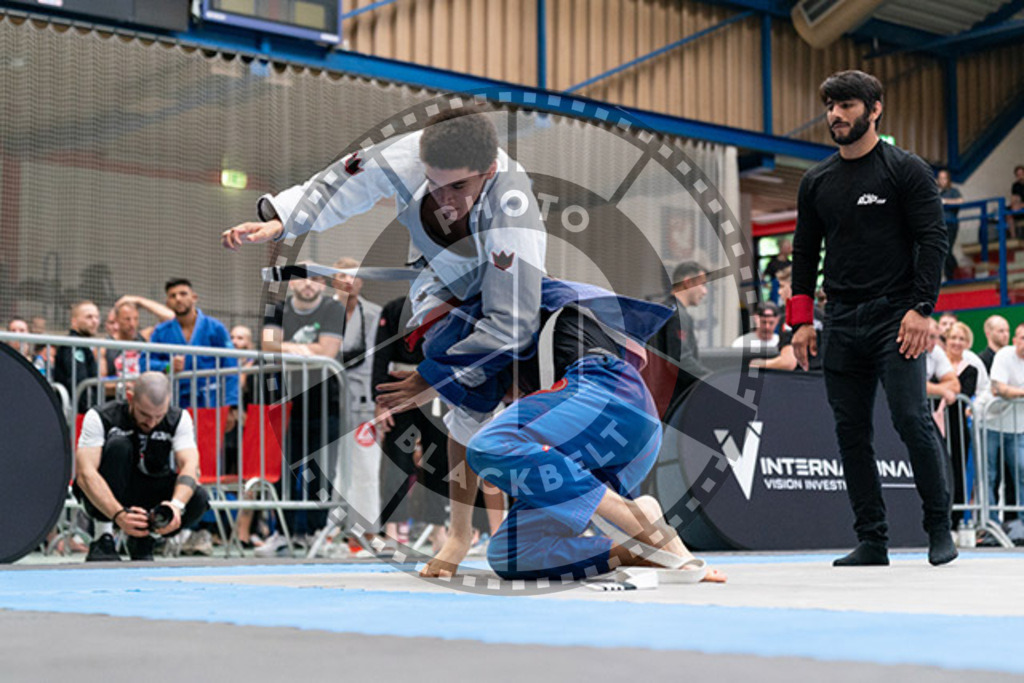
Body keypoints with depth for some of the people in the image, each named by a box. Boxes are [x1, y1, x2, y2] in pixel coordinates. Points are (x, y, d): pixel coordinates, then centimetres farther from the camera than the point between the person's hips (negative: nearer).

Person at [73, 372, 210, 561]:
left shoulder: (179, 419, -12)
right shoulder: (100, 417, -20)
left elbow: (190, 466, -26)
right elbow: (85, 474, -32)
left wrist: (177, 505, -48)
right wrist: (118, 514, -48)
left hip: (150, 497, 3)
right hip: (104, 497, -2)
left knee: (198, 499, -28)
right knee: (118, 444, -31)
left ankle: (142, 536, -2)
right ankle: (103, 537, -23)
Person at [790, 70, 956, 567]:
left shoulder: (906, 170, 0)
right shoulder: (817, 182, 14)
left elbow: (933, 240, -5)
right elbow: (805, 252, 17)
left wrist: (921, 308, -14)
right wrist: (801, 320, 8)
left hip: (895, 316, -5)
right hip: (842, 322, 5)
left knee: (911, 418, -13)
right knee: (851, 430, 2)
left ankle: (940, 527, 1)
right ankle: (871, 540, 8)